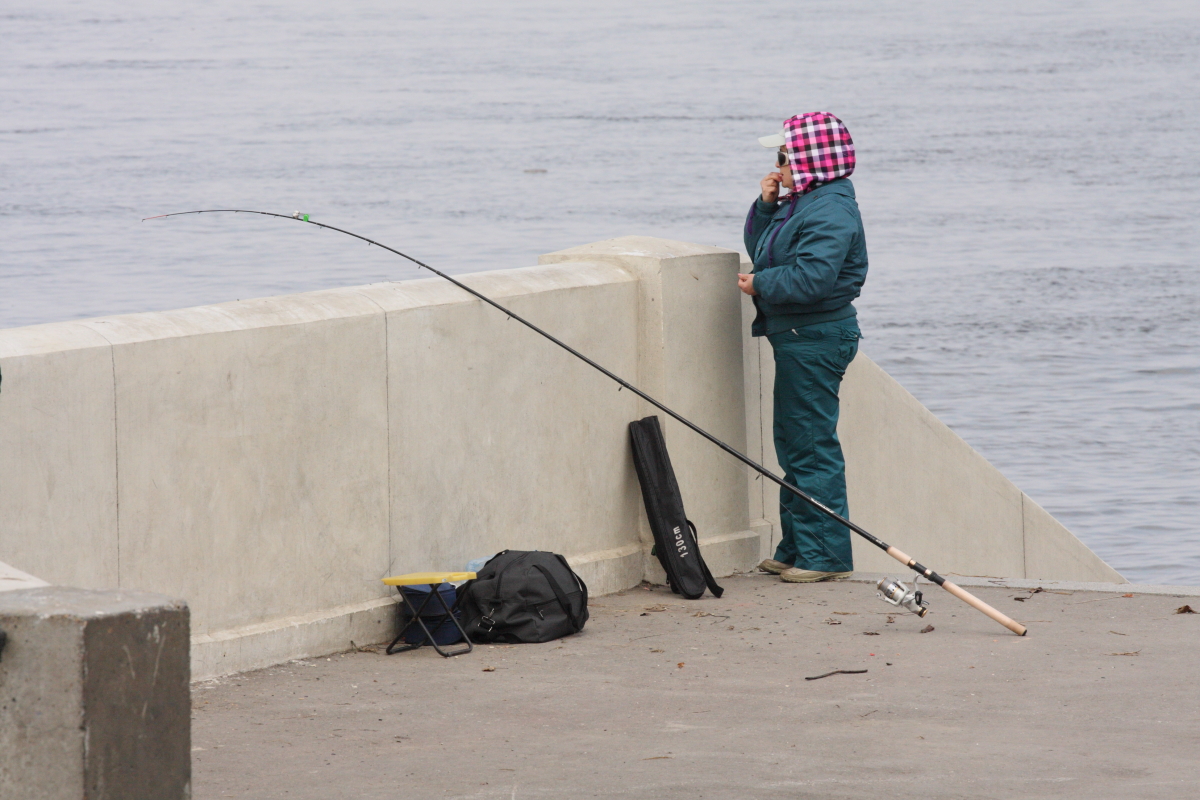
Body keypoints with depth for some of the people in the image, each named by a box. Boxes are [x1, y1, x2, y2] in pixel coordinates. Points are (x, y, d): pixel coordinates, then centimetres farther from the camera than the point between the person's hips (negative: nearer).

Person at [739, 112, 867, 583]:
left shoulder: (830, 211, -18)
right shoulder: (801, 204, 15)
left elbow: (811, 278, -28)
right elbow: (759, 251, 23)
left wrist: (759, 284, -14)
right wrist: (765, 206, 7)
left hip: (816, 340, -11)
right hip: (795, 339, 11)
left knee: (812, 446, -8)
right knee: (792, 443, 16)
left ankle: (827, 554, -5)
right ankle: (797, 549, 23)